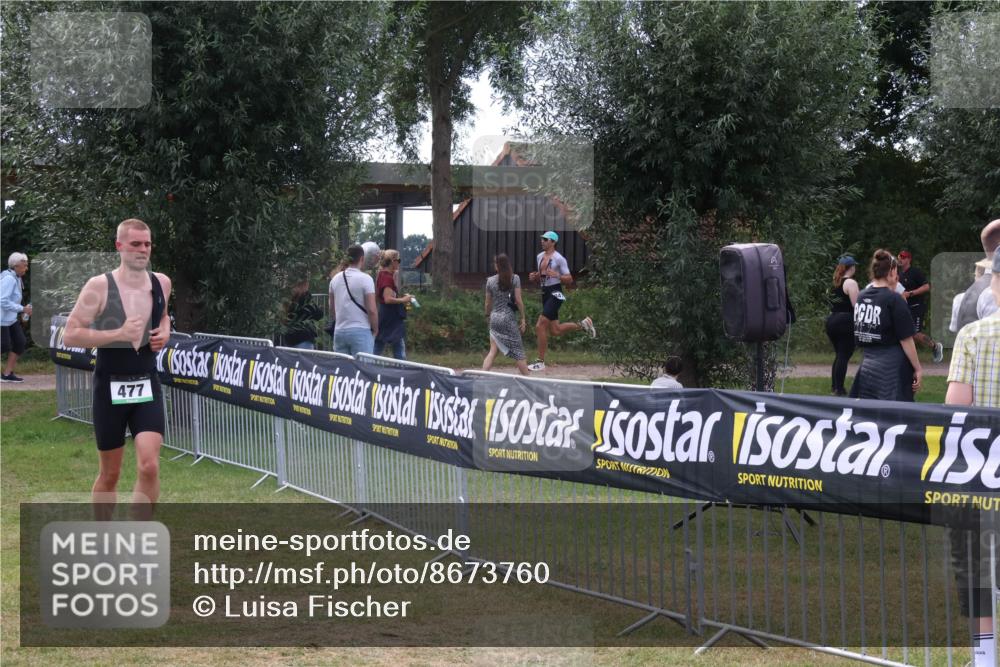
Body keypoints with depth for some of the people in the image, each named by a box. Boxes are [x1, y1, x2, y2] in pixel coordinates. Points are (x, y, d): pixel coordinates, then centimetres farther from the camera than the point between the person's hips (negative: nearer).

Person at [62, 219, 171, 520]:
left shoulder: (161, 283, 2)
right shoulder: (99, 286, -11)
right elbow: (70, 335, -15)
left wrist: (165, 331, 3)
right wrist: (118, 334, -23)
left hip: (147, 385, 3)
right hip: (110, 387, -3)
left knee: (149, 466, -13)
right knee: (109, 474, 8)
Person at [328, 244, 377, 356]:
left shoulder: (335, 279, 9)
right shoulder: (365, 279, -9)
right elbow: (372, 310, -11)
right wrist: (375, 330, 2)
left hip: (339, 331, 6)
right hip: (360, 331, -6)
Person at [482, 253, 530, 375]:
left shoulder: (490, 280, 2)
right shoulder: (515, 278, -5)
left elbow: (488, 302, 8)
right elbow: (518, 300, -7)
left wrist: (488, 315, 25)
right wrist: (522, 318, -1)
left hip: (495, 317, 3)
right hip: (509, 318, -3)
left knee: (493, 351, 5)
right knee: (518, 351, 6)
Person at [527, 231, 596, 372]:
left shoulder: (559, 259, -11)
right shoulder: (539, 257, 11)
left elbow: (569, 279, -9)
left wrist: (556, 275, -26)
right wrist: (534, 277, 2)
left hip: (555, 294, -8)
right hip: (545, 293, 8)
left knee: (540, 326, -14)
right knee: (555, 331, 10)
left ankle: (540, 362, -7)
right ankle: (583, 324, 32)